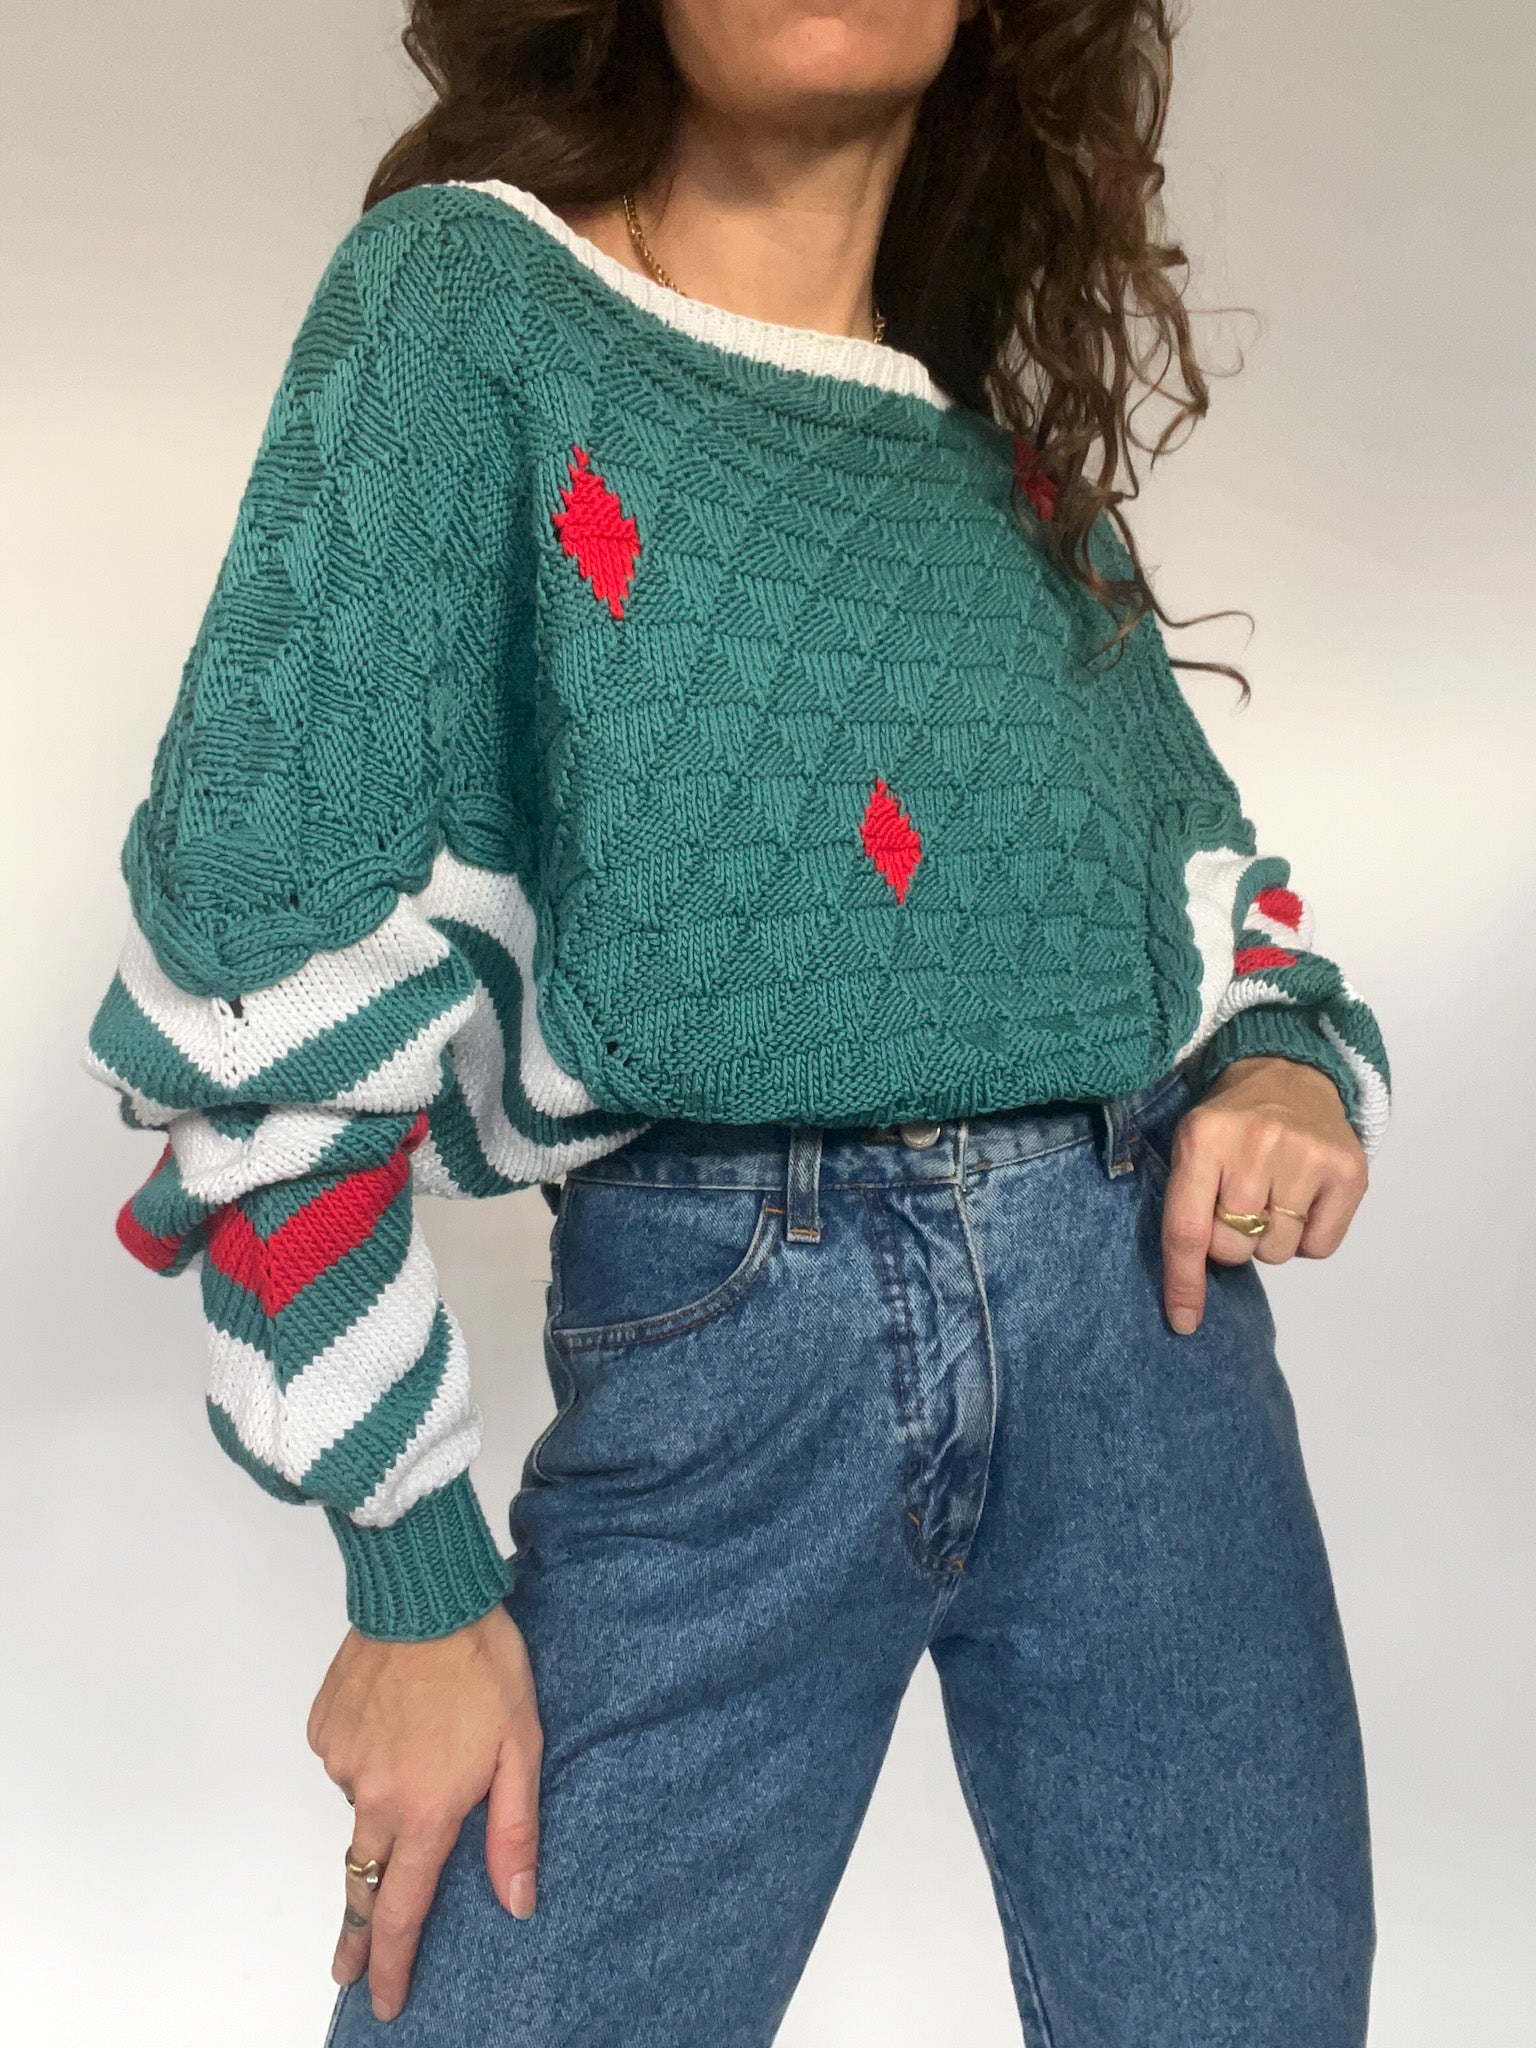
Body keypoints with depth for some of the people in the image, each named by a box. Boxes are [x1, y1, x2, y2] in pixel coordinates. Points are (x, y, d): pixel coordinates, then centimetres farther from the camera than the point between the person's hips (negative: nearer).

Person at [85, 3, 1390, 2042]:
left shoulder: (1024, 442, 14)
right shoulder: (466, 297, 0)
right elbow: (272, 959, -6)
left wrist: (1295, 1064, 0)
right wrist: (413, 1567, -7)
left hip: (1138, 1296, 4)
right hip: (712, 1344, -4)